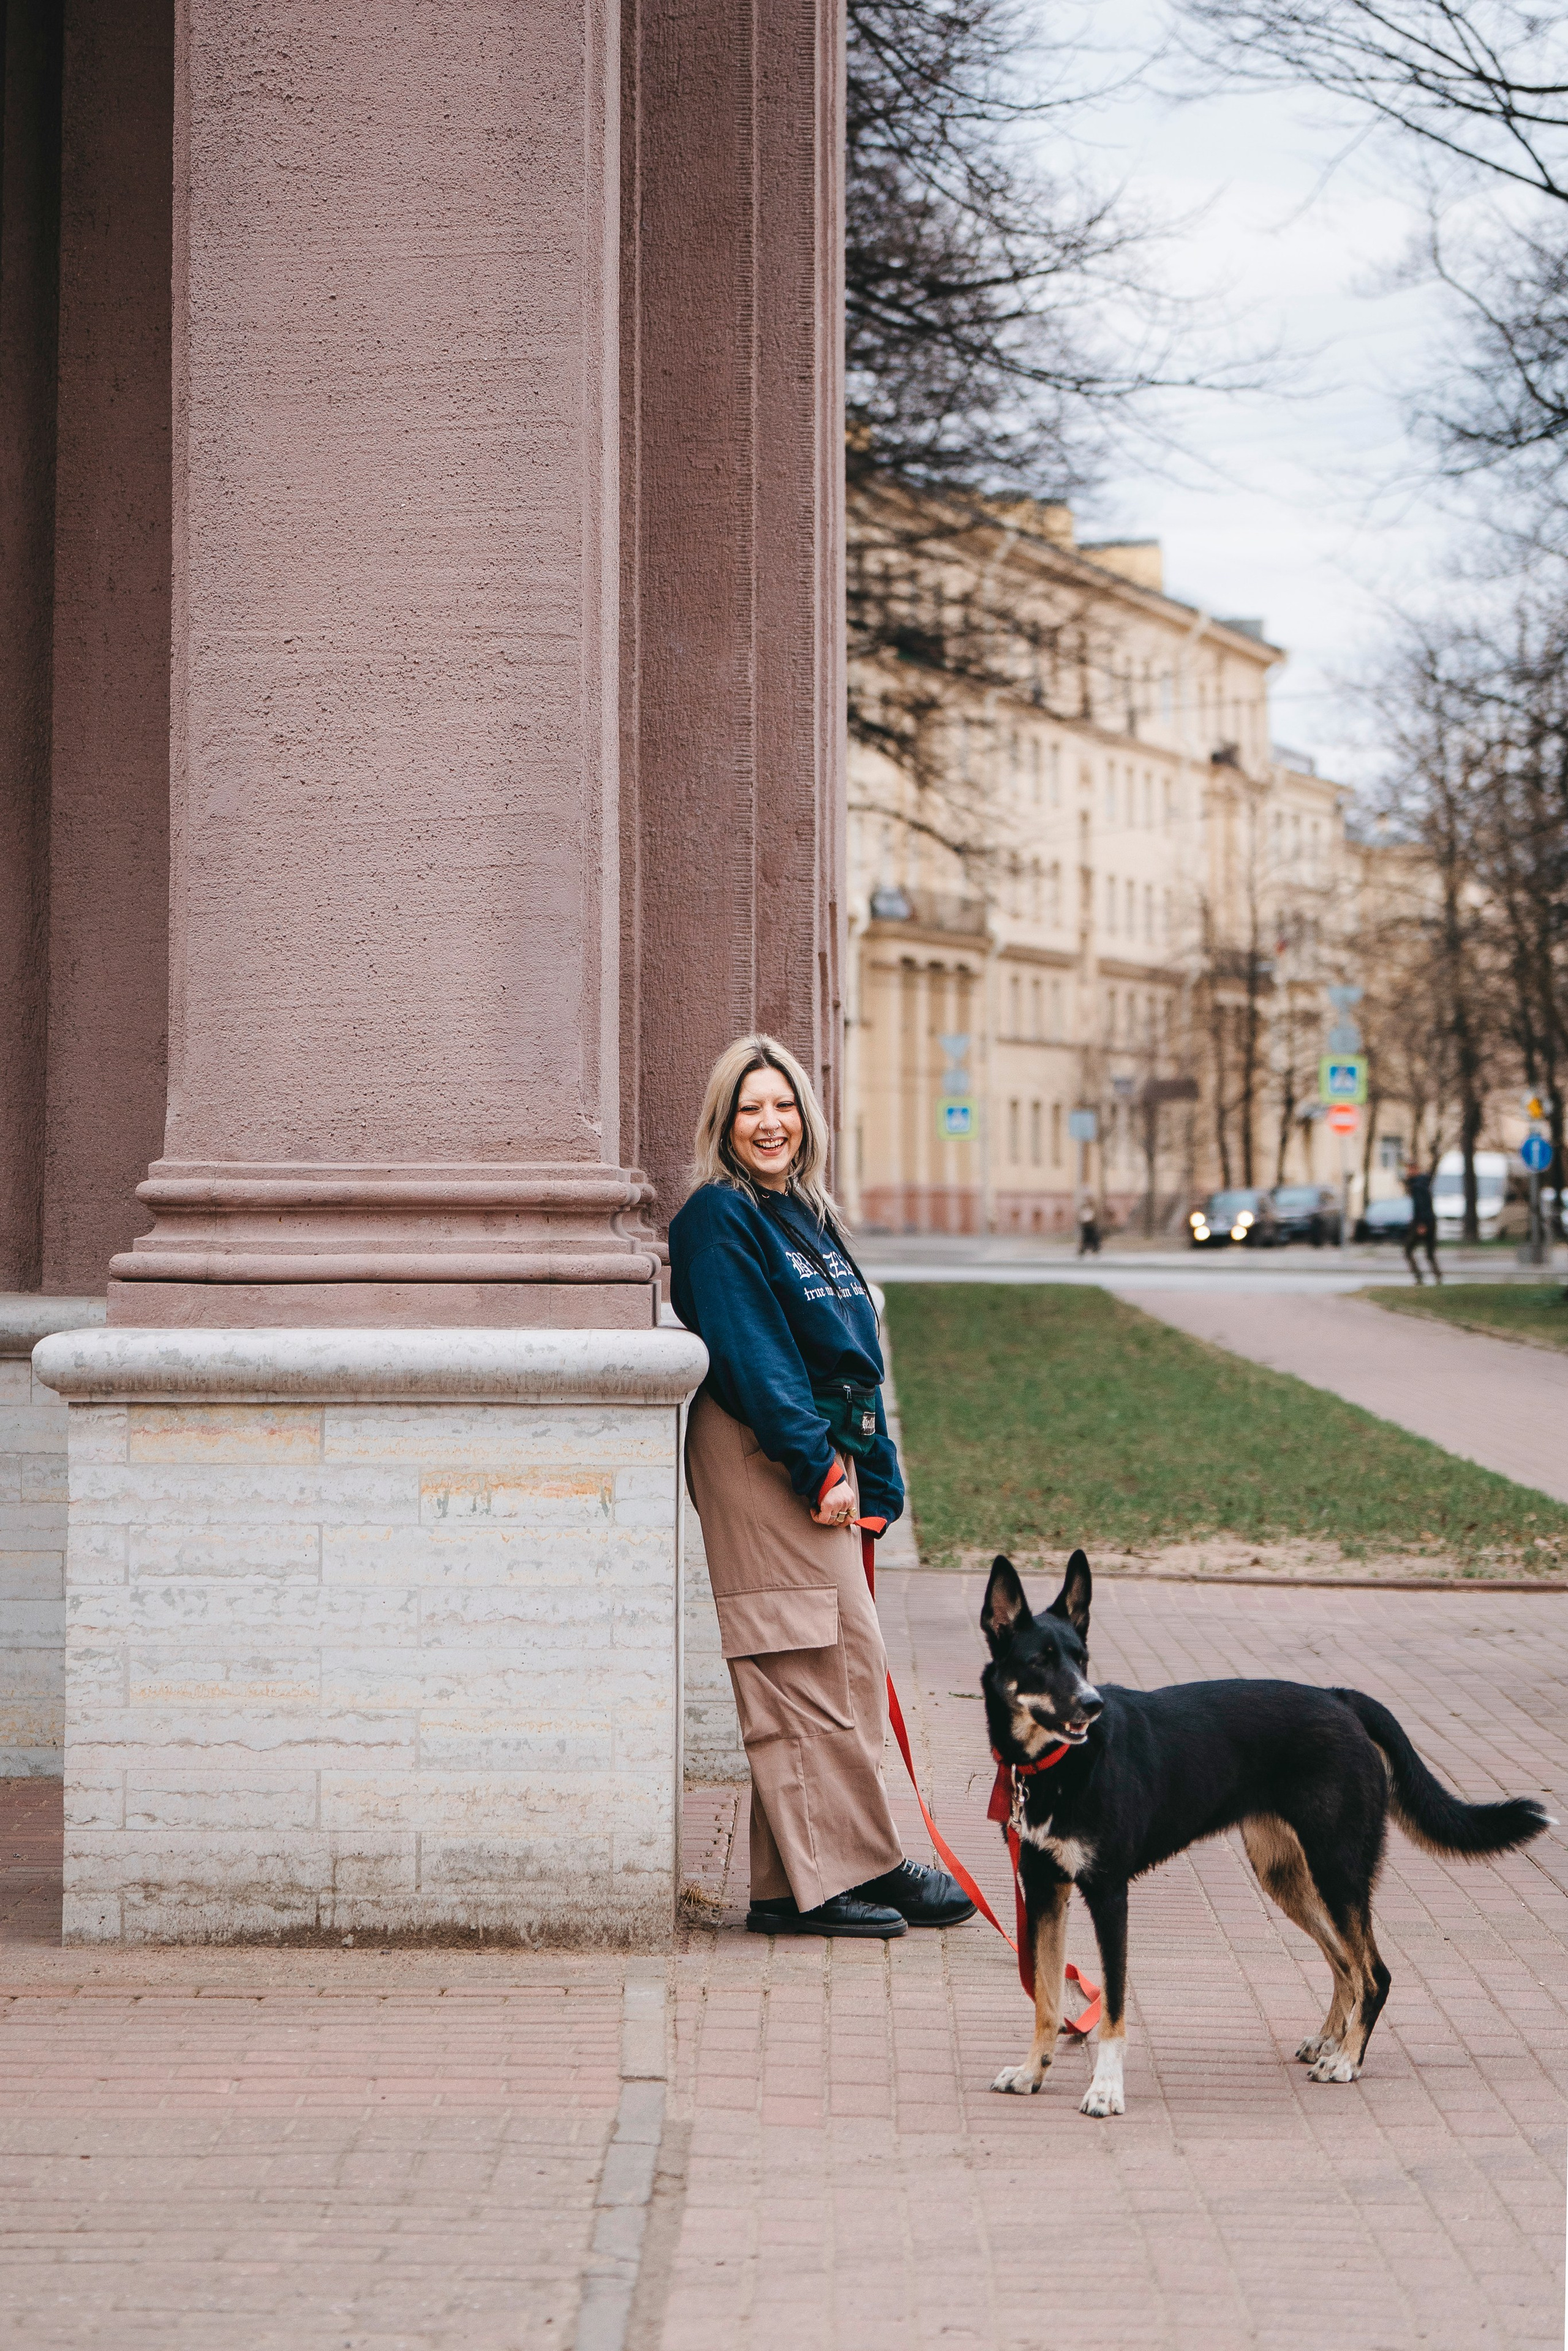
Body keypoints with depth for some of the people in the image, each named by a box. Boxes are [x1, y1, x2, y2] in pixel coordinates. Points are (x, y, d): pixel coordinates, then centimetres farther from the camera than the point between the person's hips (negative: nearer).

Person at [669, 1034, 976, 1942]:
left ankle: (799, 1883, 10)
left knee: (848, 1665, 7)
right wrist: (817, 1468, -18)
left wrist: (871, 1477, 14)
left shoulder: (808, 1217, 19)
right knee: (824, 1663, -8)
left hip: (821, 1459, 9)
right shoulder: (719, 1217, -7)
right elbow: (751, 1355, -14)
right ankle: (856, 1866, -3)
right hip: (760, 1457, -9)